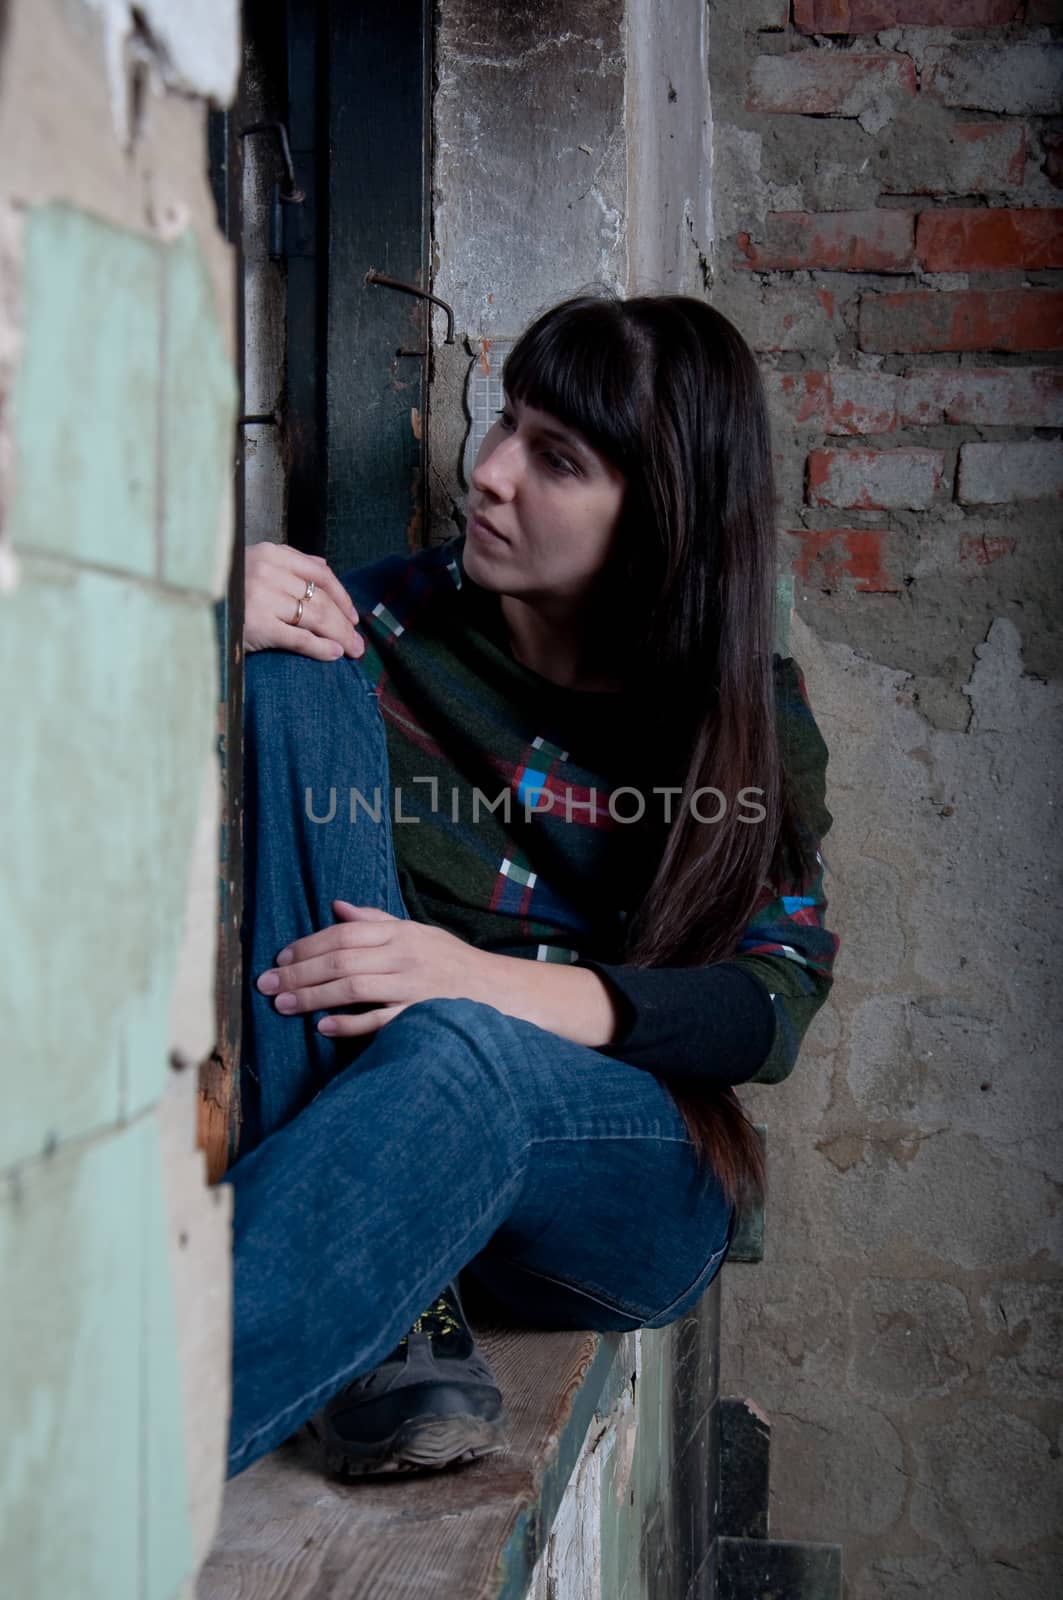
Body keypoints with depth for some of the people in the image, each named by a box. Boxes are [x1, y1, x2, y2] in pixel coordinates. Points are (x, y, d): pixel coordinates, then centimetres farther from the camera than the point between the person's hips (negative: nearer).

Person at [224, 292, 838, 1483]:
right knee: (290, 679, -19)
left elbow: (777, 1002, -7)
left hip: (618, 1189, -1)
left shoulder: (752, 721, 4)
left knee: (453, 1051, -38)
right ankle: (382, 1307, -28)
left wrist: (500, 987, -24)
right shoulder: (399, 615, 6)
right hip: (341, 1081, 2)